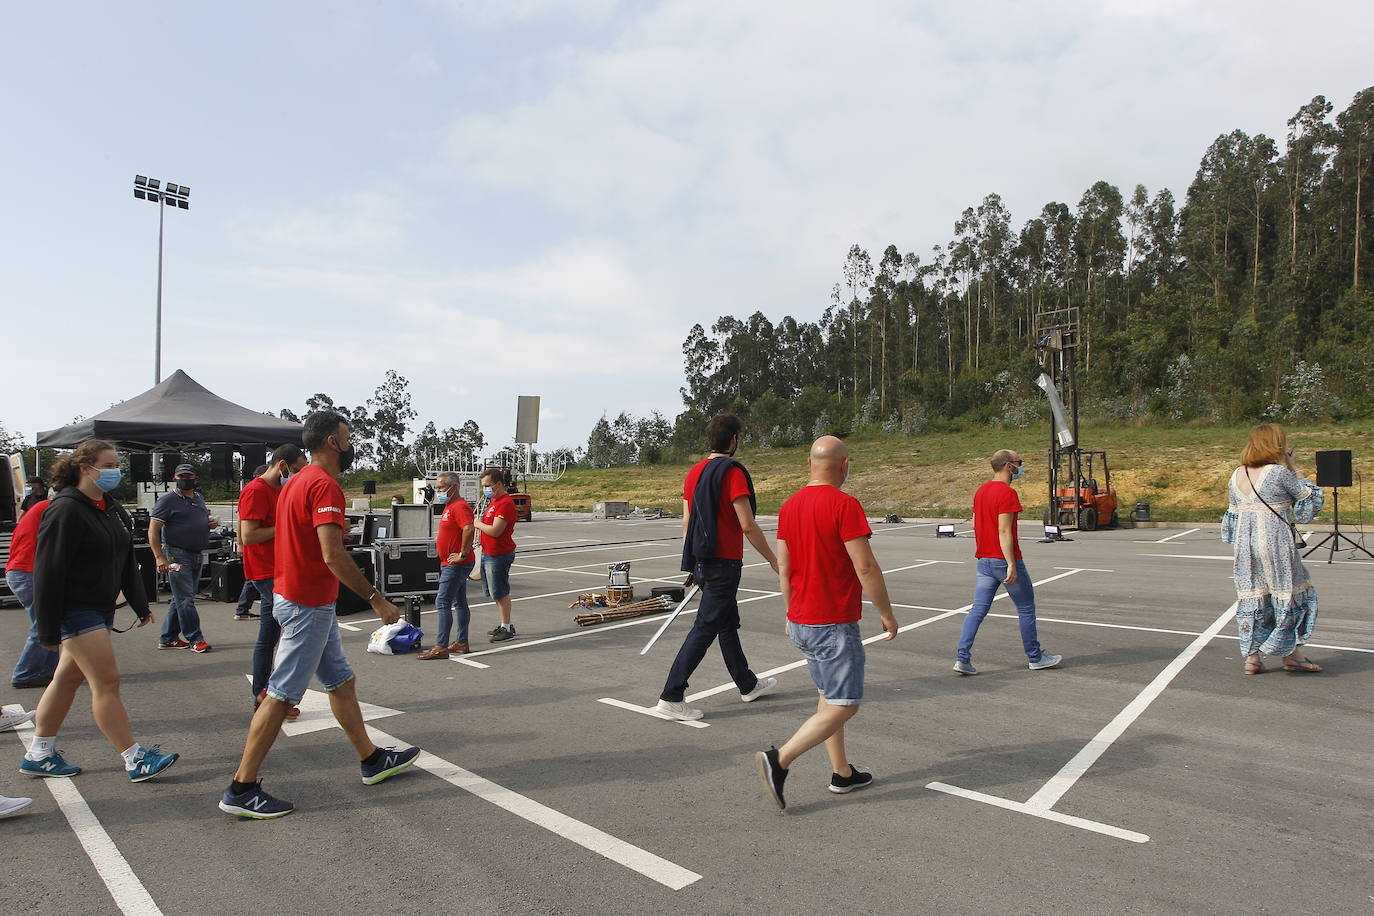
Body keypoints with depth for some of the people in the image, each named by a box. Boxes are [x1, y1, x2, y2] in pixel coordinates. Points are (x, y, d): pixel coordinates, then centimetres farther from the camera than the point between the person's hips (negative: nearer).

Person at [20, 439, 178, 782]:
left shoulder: (113, 509, 11)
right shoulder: (65, 510, -16)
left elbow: (127, 561, 18)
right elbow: (48, 571, -17)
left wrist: (140, 605, 17)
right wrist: (49, 627, -18)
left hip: (100, 609, 9)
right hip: (76, 610, -9)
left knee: (68, 679, 16)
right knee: (107, 682, -7)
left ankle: (39, 755, 29)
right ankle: (135, 760, -2)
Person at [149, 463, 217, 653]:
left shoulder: (199, 498, 15)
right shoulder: (168, 500, -7)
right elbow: (153, 531, -11)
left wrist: (212, 522, 6)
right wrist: (159, 557, -20)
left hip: (198, 556, 7)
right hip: (178, 555, -7)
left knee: (180, 598, 13)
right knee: (185, 599, -6)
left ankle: (168, 639, 22)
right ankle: (195, 638, -1)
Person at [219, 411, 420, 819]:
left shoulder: (298, 482, 13)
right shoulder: (324, 485, -18)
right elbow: (333, 555, -27)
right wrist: (376, 598, -22)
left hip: (297, 598, 10)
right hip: (309, 605, -10)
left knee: (342, 681, 17)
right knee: (282, 695, -2)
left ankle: (372, 760, 28)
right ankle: (242, 789, 7)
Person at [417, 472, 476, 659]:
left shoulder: (459, 506, -17)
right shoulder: (450, 506, 17)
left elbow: (469, 529, -33)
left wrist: (462, 554, -26)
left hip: (456, 565, -11)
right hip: (451, 564, 11)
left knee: (442, 603, -10)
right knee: (459, 603, 13)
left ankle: (441, 647, -8)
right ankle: (461, 643, 20)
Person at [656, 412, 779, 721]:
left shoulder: (694, 472, 9)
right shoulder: (732, 472, -14)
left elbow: (686, 521, 12)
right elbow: (747, 525, -17)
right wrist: (773, 560, -7)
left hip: (702, 560, 9)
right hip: (724, 562, -9)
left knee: (728, 623, 20)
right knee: (705, 628, -4)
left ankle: (748, 684, 35)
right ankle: (671, 697, -3)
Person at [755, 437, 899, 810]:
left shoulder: (789, 506, 5)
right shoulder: (845, 504, -17)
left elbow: (783, 568, 9)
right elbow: (866, 568, -18)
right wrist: (886, 613, -5)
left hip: (800, 622, 8)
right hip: (835, 624, -8)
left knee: (828, 696, 19)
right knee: (843, 705, -1)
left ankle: (842, 773, 27)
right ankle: (779, 760, -10)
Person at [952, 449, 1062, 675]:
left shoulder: (981, 491, 10)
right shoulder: (1007, 493, -16)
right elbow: (1004, 531, -21)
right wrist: (1011, 565, -20)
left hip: (983, 561, 8)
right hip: (1004, 560, -7)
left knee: (978, 610, 4)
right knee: (1026, 608, 10)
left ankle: (962, 657, -4)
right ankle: (1035, 658, 22)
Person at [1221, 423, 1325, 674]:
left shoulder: (1236, 475, 8)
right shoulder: (1278, 472, -10)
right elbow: (1310, 497, 1)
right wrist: (1293, 468, 7)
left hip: (1245, 544, 6)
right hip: (1275, 543, -6)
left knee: (1251, 597, 10)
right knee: (1289, 593, 9)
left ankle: (1252, 657, 11)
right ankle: (1292, 653, 18)